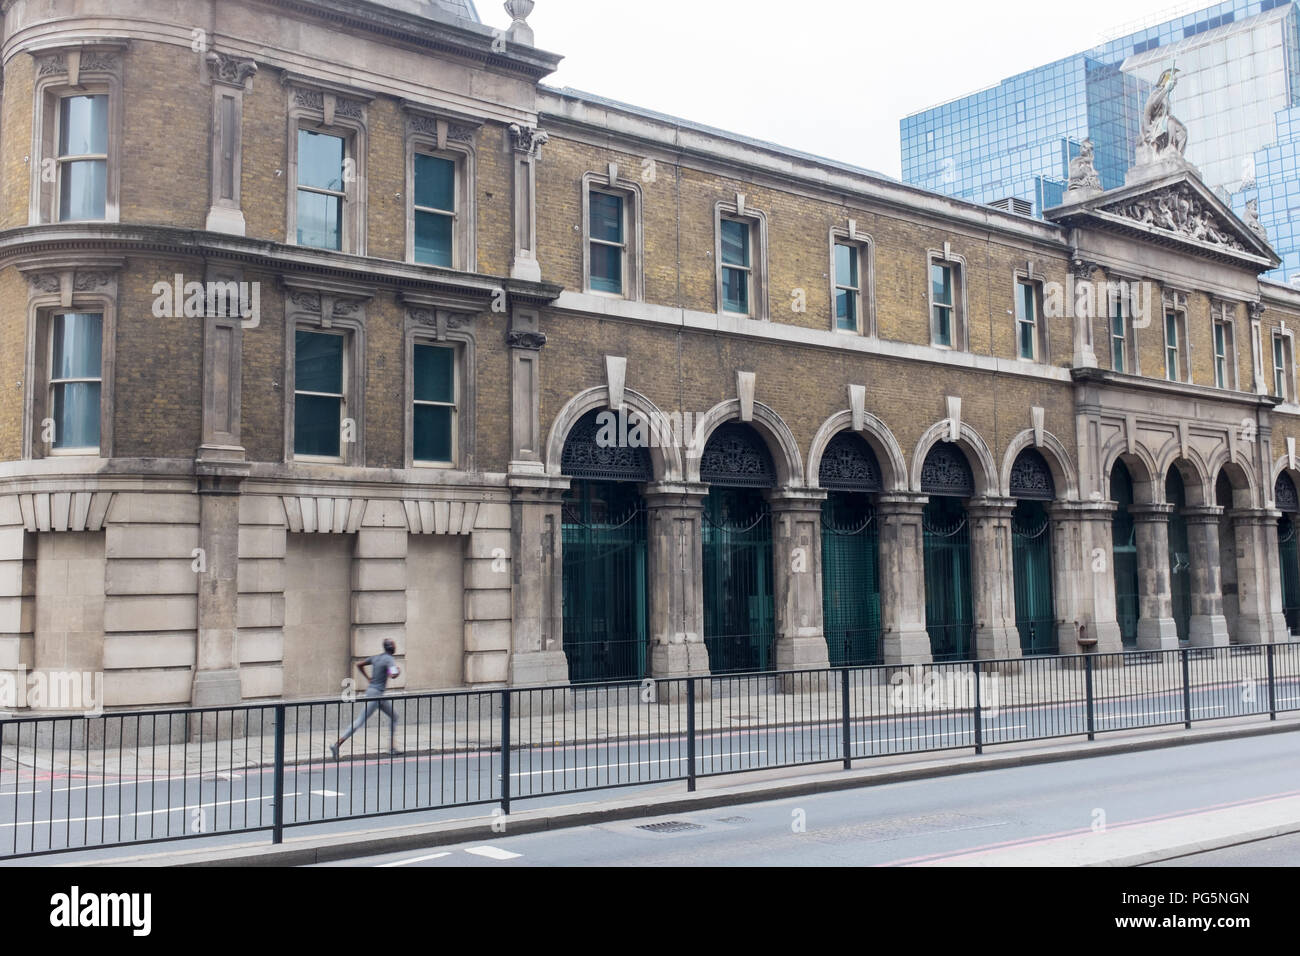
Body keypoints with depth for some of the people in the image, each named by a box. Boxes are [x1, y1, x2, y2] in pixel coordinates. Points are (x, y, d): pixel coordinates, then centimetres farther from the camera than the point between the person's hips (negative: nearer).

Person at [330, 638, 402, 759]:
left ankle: (392, 747, 13)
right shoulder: (390, 660, -15)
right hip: (375, 694, -10)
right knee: (361, 721, -8)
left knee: (393, 717, 14)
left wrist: (368, 678, 19)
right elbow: (393, 675, -32)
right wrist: (398, 671, -9)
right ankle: (337, 745, -8)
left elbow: (359, 665, 18)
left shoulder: (376, 657, 10)